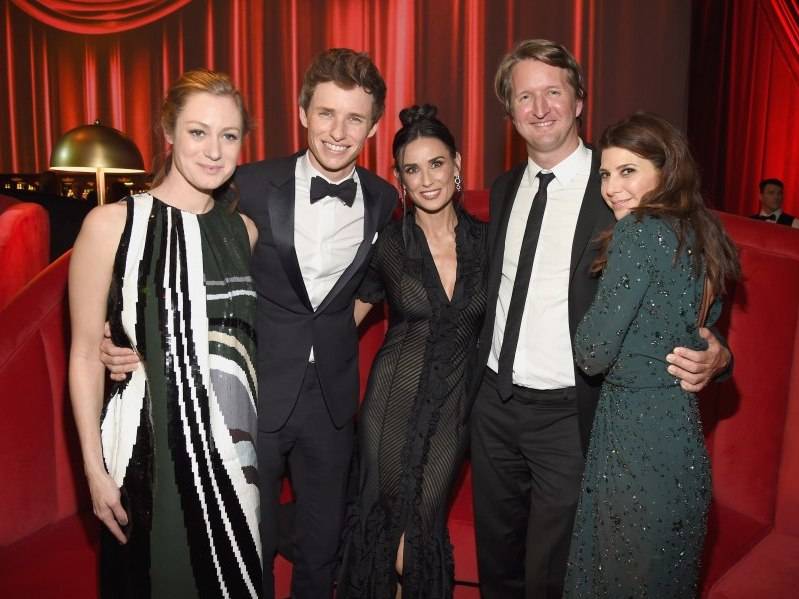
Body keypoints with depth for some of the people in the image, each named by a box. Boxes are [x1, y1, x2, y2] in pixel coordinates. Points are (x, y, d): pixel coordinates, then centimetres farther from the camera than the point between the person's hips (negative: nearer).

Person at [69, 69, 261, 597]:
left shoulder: (243, 229, 5)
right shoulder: (112, 224, -8)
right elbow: (86, 354, -6)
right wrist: (95, 469, -8)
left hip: (235, 449, 4)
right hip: (149, 452, -4)